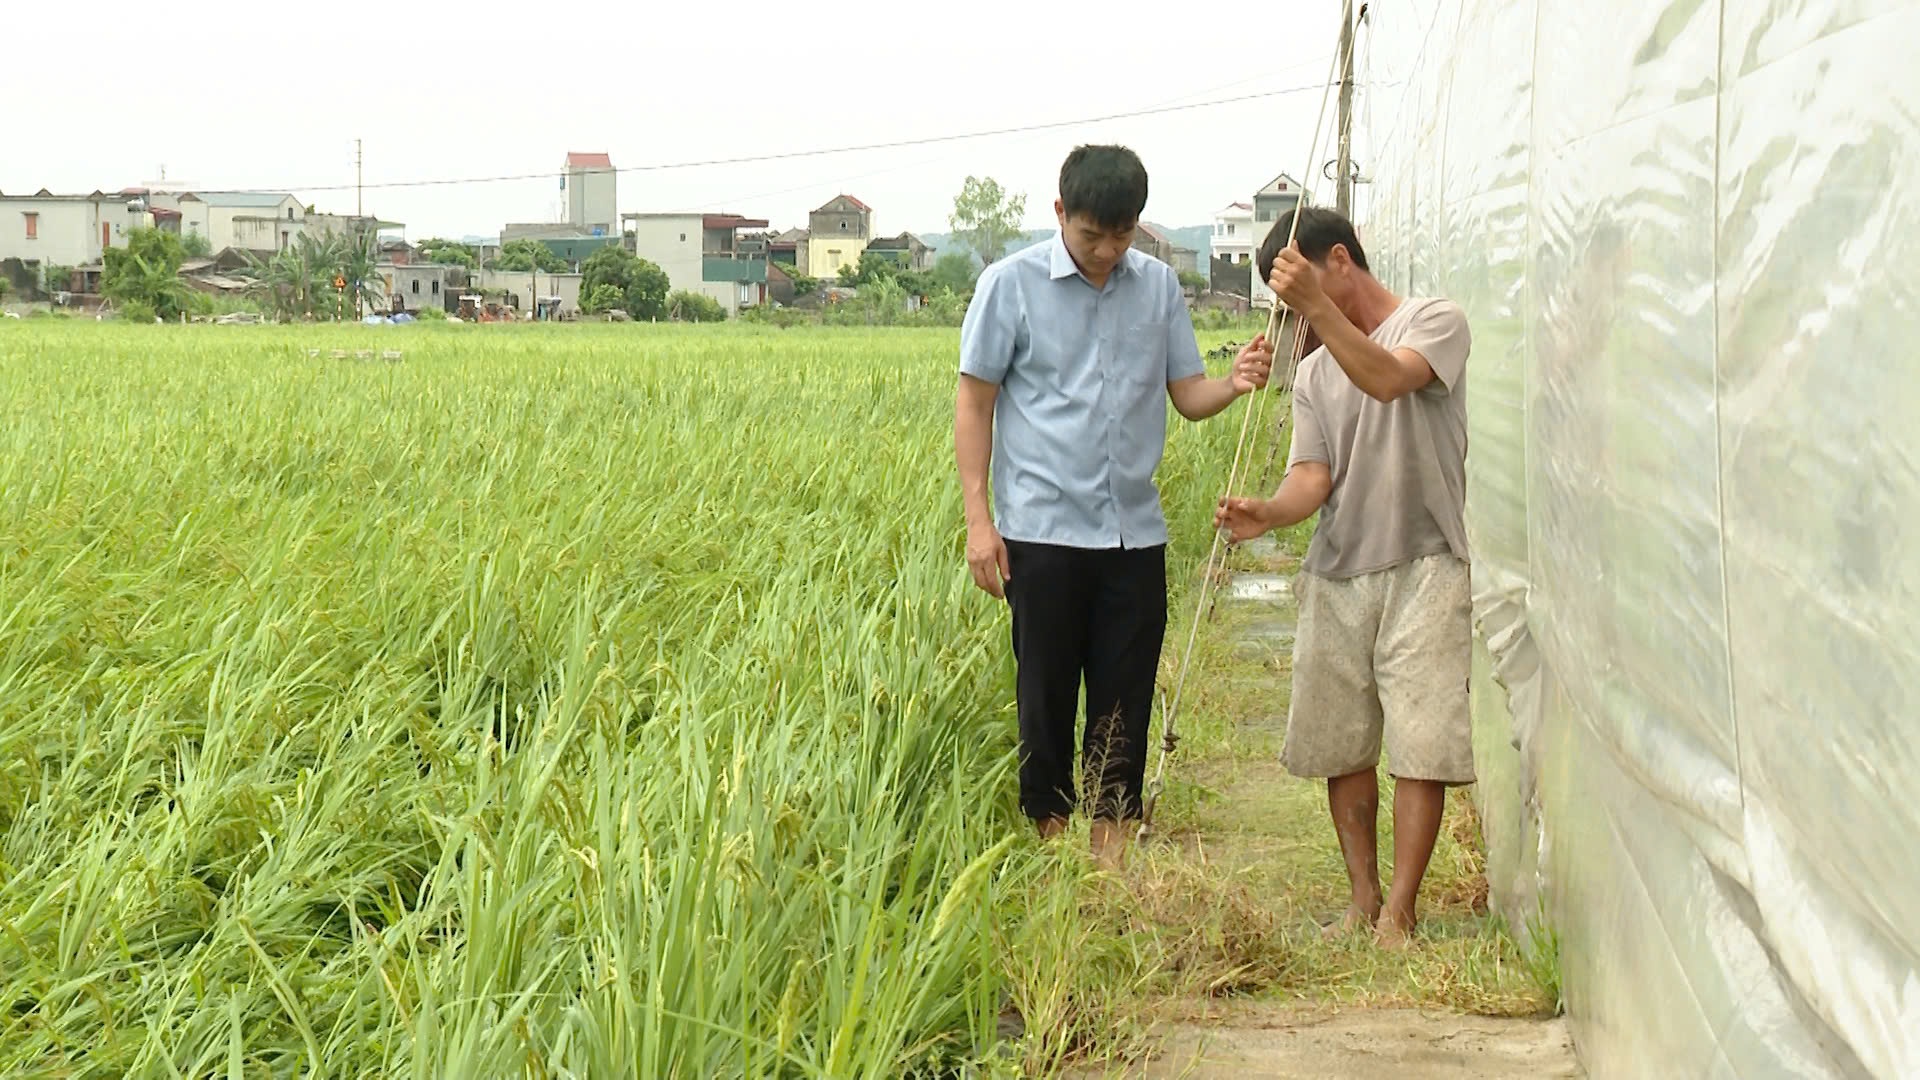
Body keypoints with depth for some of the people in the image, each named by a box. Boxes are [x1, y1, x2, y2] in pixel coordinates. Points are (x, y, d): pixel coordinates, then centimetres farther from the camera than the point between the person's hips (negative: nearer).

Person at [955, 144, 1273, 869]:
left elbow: (1186, 394, 10)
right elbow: (975, 403, 0)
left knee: (1125, 700, 6)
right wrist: (978, 518, -7)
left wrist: (1233, 386, -14)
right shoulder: (1012, 284, -3)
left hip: (1136, 533, 3)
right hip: (1044, 531, -3)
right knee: (1046, 697, 4)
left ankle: (1112, 858, 16)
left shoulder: (1158, 286, 8)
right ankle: (1051, 849, 15)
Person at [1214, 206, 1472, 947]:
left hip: (1422, 569, -6)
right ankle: (1363, 899, 18)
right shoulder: (1313, 373, 17)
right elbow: (1314, 475, 3)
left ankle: (1399, 914, -4)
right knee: (1340, 744, 7)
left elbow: (1387, 380, -22)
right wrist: (1267, 513, -18)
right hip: (1335, 577, 6)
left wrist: (1317, 305, -27)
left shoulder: (1436, 322, 0)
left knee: (1418, 742, -8)